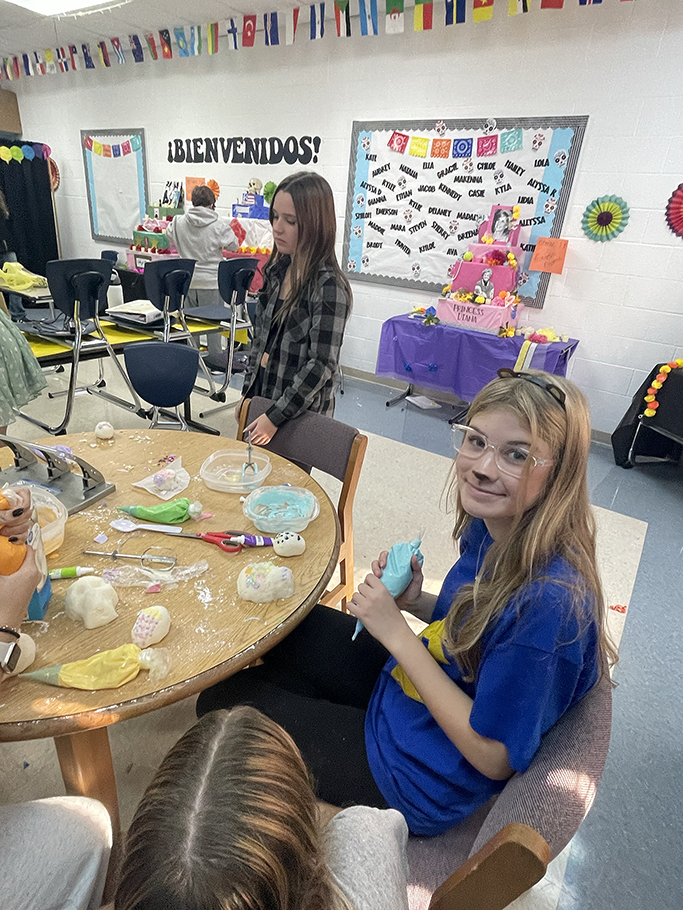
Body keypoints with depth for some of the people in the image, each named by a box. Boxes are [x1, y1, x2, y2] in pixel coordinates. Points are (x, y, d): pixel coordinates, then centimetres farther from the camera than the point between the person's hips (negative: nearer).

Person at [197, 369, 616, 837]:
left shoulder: (550, 600, -35)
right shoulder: (491, 528, -11)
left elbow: (493, 756, -24)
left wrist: (397, 633, -27)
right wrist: (416, 602, -13)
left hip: (422, 779, -6)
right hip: (409, 685, 7)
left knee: (223, 703, 5)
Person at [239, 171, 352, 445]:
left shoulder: (328, 286, -18)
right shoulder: (278, 269, 4)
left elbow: (322, 364, -21)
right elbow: (260, 338, 12)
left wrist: (275, 417, -19)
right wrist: (247, 392, 12)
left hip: (299, 415, -7)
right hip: (261, 397, 7)